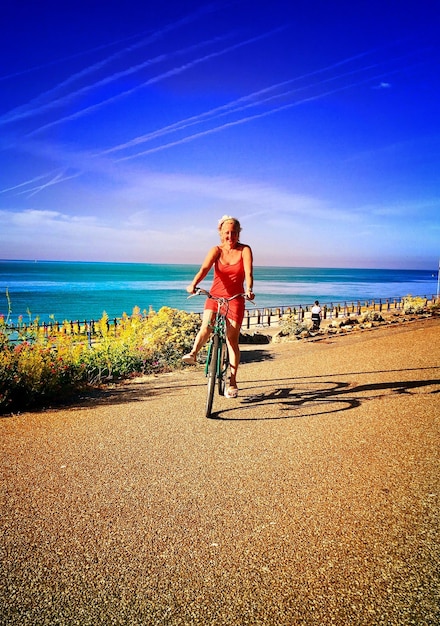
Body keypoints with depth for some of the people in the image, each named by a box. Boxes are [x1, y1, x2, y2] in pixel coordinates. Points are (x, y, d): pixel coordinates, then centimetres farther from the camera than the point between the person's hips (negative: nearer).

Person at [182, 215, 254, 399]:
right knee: (206, 326, -30)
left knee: (232, 340, 1)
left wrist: (249, 290, -38)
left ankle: (232, 382, 10)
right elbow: (204, 268, -19)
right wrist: (193, 284, -38)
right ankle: (193, 353, -11)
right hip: (215, 295, 1)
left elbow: (248, 273, -17)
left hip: (235, 298, -1)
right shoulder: (216, 250, -3)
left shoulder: (245, 250, -4)